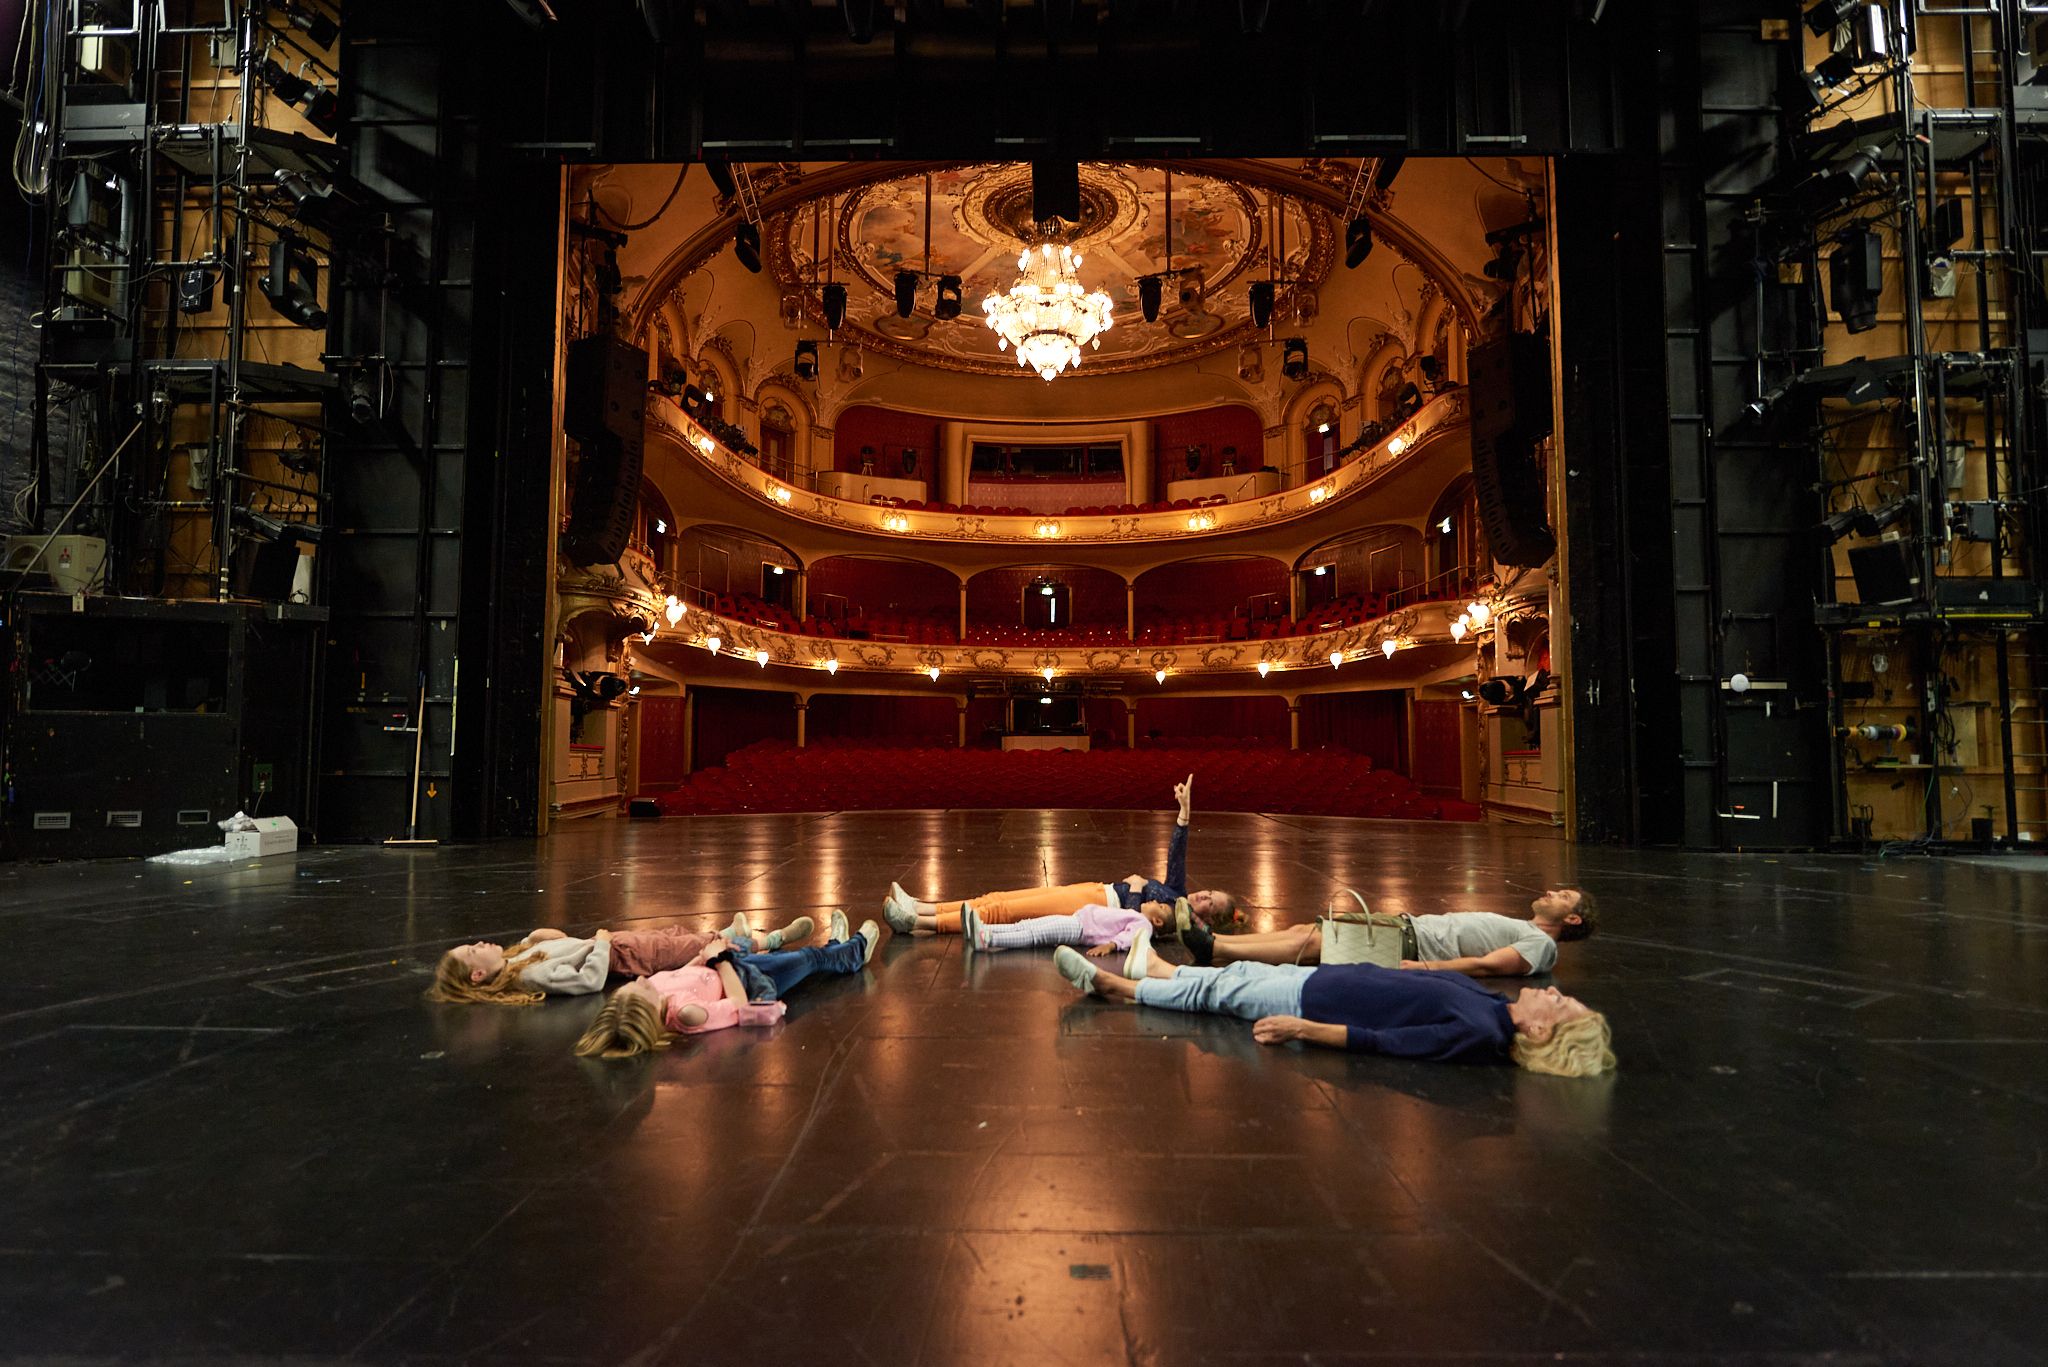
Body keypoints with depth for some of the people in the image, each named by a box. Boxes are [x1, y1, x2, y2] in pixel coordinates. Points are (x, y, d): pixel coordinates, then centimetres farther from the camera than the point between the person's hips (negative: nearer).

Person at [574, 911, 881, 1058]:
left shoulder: (656, 988, -28)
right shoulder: (686, 1013, -48)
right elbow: (739, 1004, -31)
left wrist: (704, 957, -9)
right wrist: (720, 959, -25)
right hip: (752, 982, -7)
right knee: (811, 957, 18)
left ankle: (838, 946, 65)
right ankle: (856, 952, 54)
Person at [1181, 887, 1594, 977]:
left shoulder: (1541, 944, -1)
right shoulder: (1517, 928, 27)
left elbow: (1485, 965, -16)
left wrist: (1417, 967, -26)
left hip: (1414, 946, -8)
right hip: (1407, 926, 8)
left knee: (1312, 945, -19)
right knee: (1305, 931, -5)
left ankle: (1217, 950, -20)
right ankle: (1214, 945, -9)